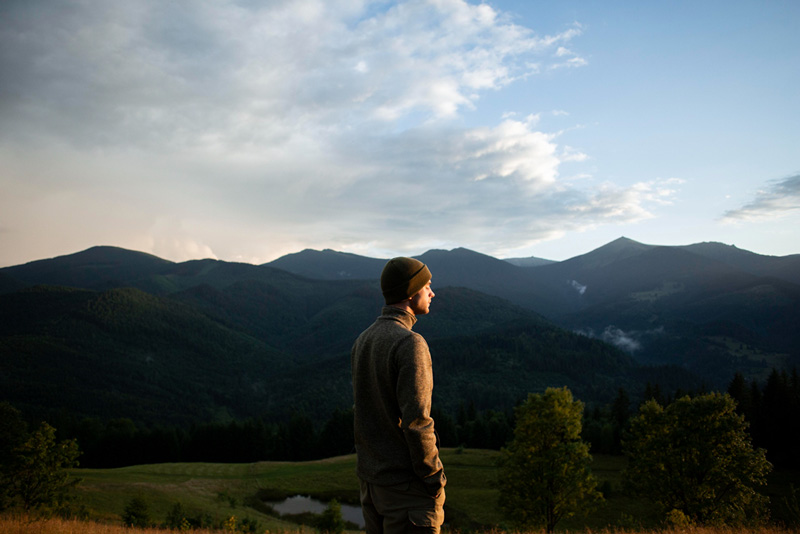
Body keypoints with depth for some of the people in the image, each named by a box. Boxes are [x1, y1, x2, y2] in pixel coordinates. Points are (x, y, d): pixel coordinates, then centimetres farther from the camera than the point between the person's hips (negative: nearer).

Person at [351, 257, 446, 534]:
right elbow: (416, 420, -23)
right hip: (406, 482, -8)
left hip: (371, 478, 8)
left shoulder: (362, 341, 7)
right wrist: (435, 477, -13)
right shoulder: (410, 344, -20)